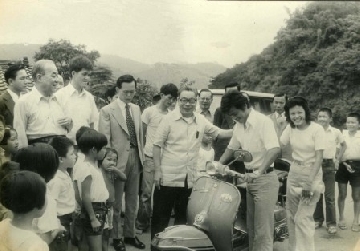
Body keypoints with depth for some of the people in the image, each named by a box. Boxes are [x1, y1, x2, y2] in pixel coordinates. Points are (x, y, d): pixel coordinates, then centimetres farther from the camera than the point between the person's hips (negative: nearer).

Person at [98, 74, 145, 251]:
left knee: (132, 200, 15)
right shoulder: (107, 110, -8)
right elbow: (104, 140, -10)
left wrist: (141, 156, 11)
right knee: (116, 202, 8)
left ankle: (130, 234, 29)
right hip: (119, 159, -5)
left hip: (135, 157, 5)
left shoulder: (136, 109, 10)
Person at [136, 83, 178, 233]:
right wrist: (141, 154, -1)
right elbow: (141, 133, 2)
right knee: (147, 191, -2)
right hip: (150, 157, -3)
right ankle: (142, 222, 11)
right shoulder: (149, 112, -1)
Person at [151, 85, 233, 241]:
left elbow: (219, 133, 14)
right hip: (168, 178, -4)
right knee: (161, 217, 5)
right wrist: (157, 170, -10)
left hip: (189, 179, 4)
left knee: (183, 217, 17)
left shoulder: (201, 120, 5)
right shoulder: (169, 119, -7)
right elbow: (157, 145, -6)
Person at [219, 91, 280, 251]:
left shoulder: (263, 121, -15)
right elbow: (232, 148, 23)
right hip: (249, 179, 8)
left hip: (264, 179, -8)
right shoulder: (239, 126, 9)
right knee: (251, 226, 14)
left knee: (263, 230, -6)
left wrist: (258, 172, -36)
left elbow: (274, 150, -26)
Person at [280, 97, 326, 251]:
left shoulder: (317, 129, -13)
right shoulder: (290, 128, 3)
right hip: (293, 173, 6)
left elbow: (319, 158, -16)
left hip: (312, 173, -6)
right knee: (291, 216, 13)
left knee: (303, 218, -9)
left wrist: (309, 183, -21)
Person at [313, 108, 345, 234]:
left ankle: (331, 223, 8)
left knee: (329, 196, 0)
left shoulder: (336, 132, -1)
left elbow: (343, 144, 17)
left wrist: (337, 157, 11)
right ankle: (318, 219, 23)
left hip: (329, 165, -1)